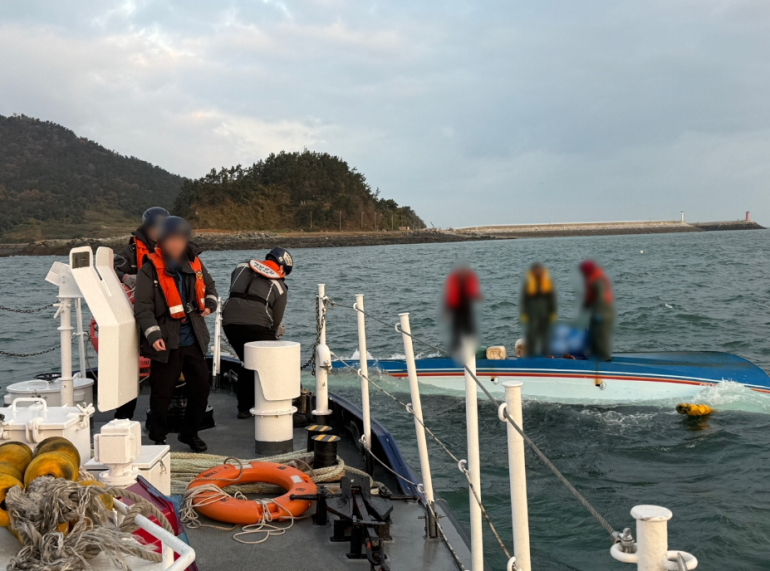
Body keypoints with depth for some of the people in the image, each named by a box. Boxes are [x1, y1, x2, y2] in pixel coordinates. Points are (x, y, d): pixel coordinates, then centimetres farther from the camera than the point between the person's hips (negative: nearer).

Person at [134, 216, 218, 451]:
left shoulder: (194, 264, 7)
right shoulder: (149, 270, -8)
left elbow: (209, 286, 26)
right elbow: (142, 308, -12)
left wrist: (210, 303, 6)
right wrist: (153, 335, -24)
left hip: (194, 341, 5)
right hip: (166, 343, -5)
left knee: (201, 388, 12)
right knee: (162, 392, 4)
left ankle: (190, 433, 29)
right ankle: (158, 438, 21)